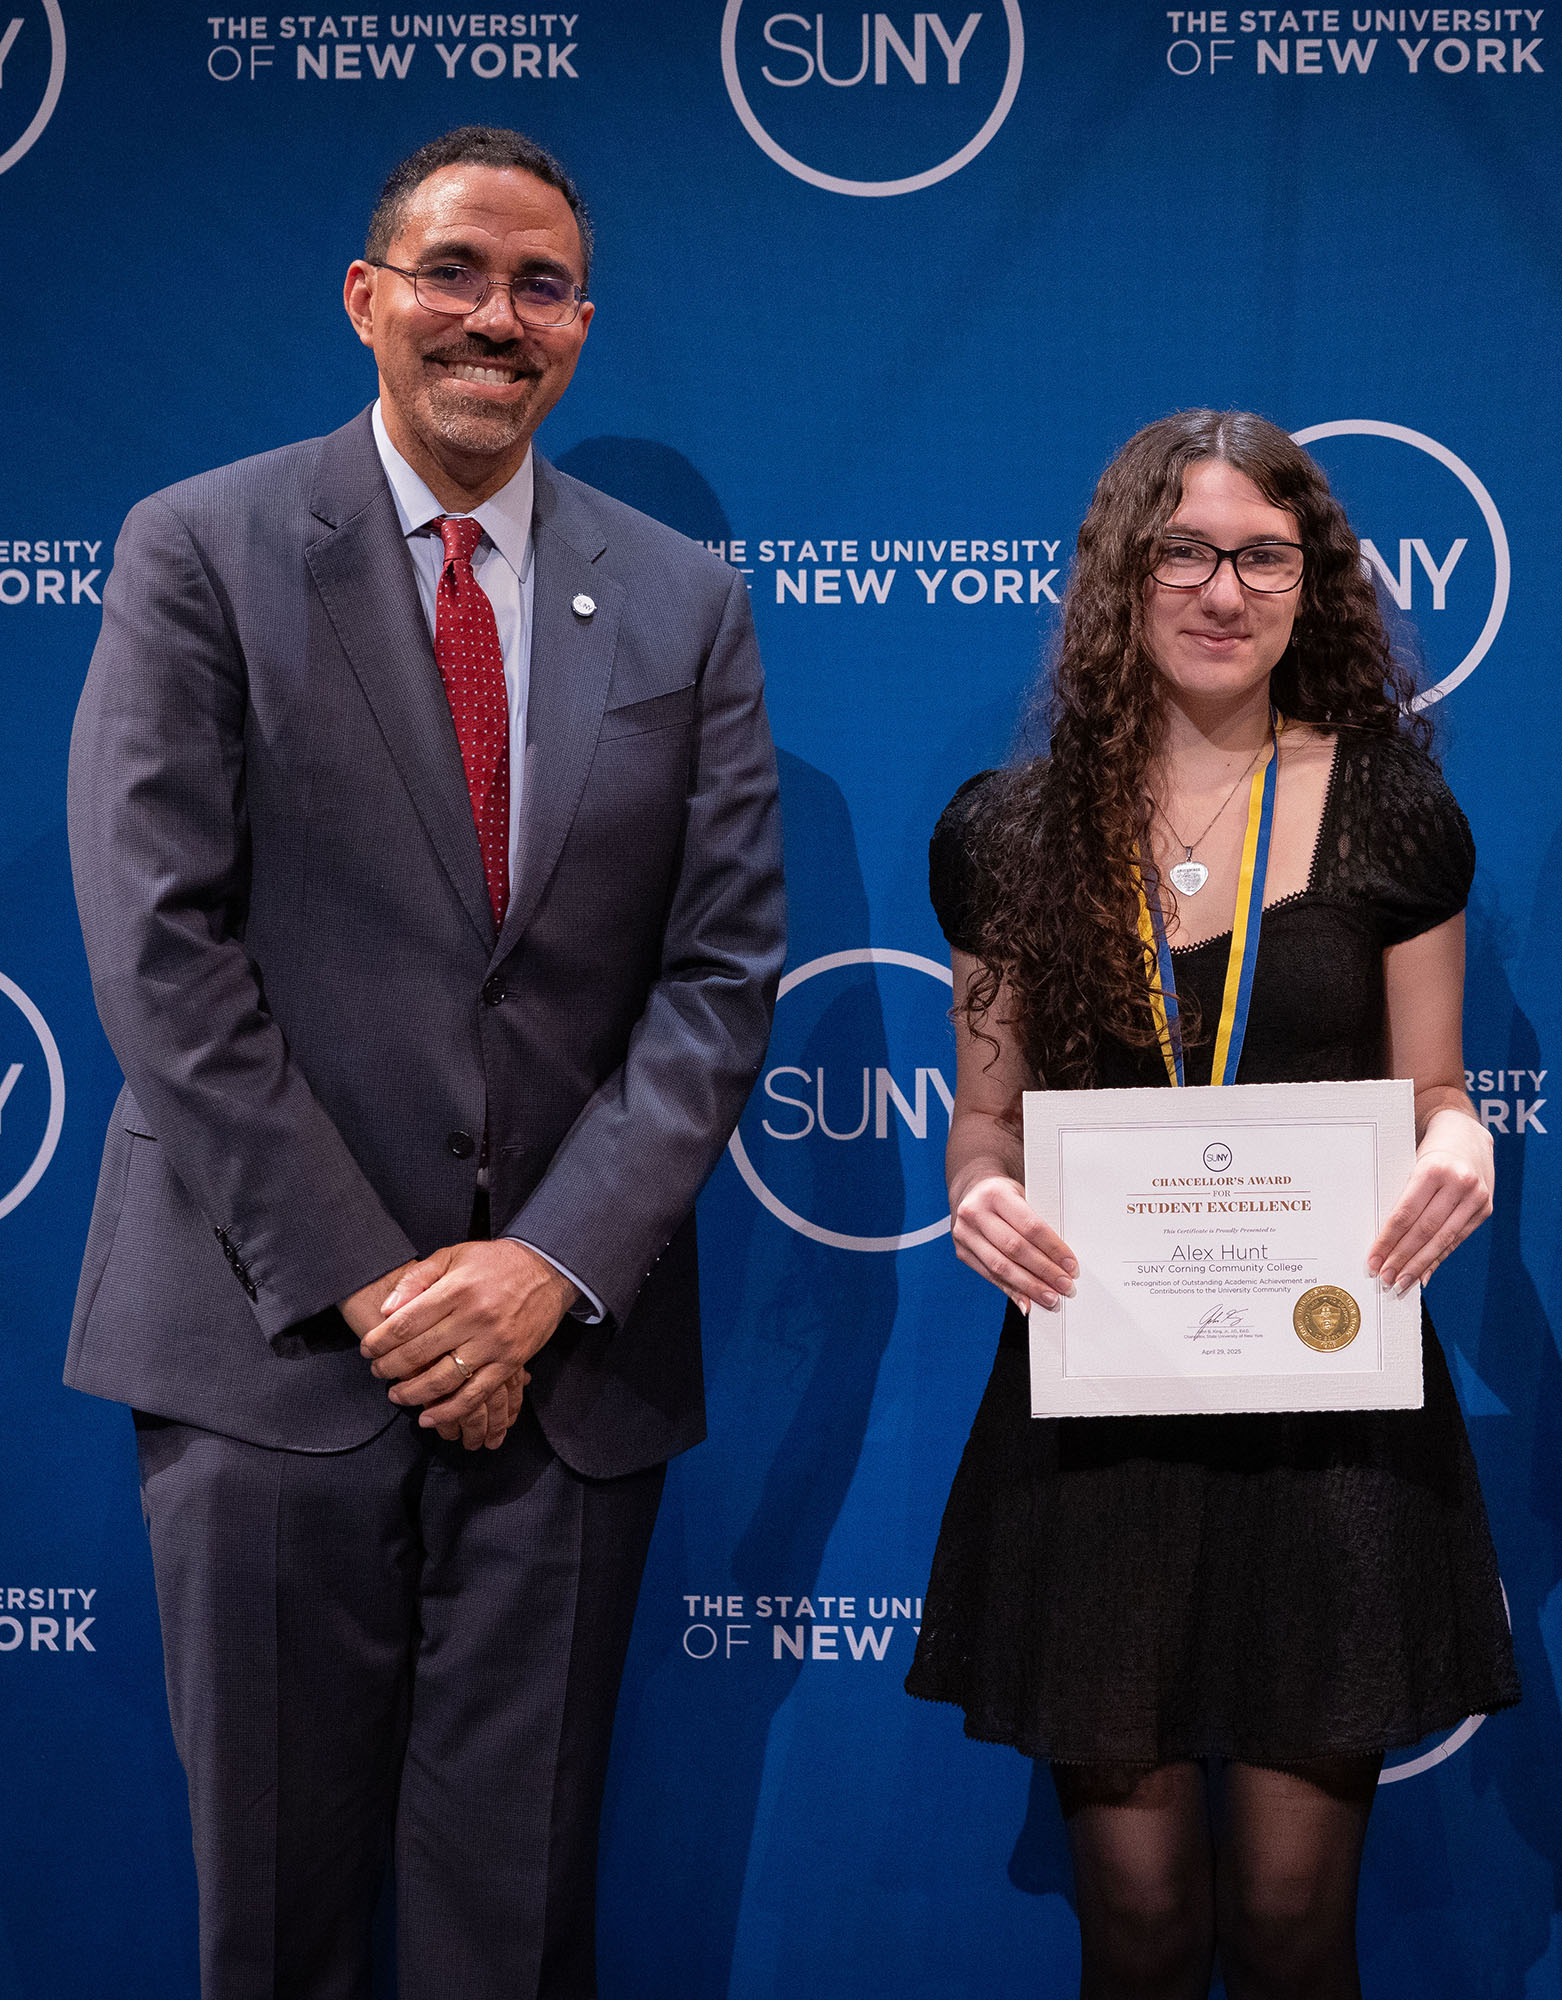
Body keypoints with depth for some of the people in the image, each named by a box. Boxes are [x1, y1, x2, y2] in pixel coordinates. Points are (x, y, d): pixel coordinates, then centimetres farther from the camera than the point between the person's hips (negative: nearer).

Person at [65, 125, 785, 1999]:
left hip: (569, 1346, 2)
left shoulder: (682, 600, 9)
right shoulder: (201, 550, 0)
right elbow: (160, 946, -7)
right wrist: (361, 1280, -11)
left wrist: (553, 1267, -9)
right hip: (273, 1340, -2)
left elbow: (721, 970, 3)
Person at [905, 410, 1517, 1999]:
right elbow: (985, 1108, 11)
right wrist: (978, 1193, -11)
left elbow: (1430, 1095, 9)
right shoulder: (1010, 832, 4)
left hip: (1329, 1403, 0)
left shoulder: (1391, 820, 3)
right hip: (1095, 1402, 1)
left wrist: (1457, 1148, -14)